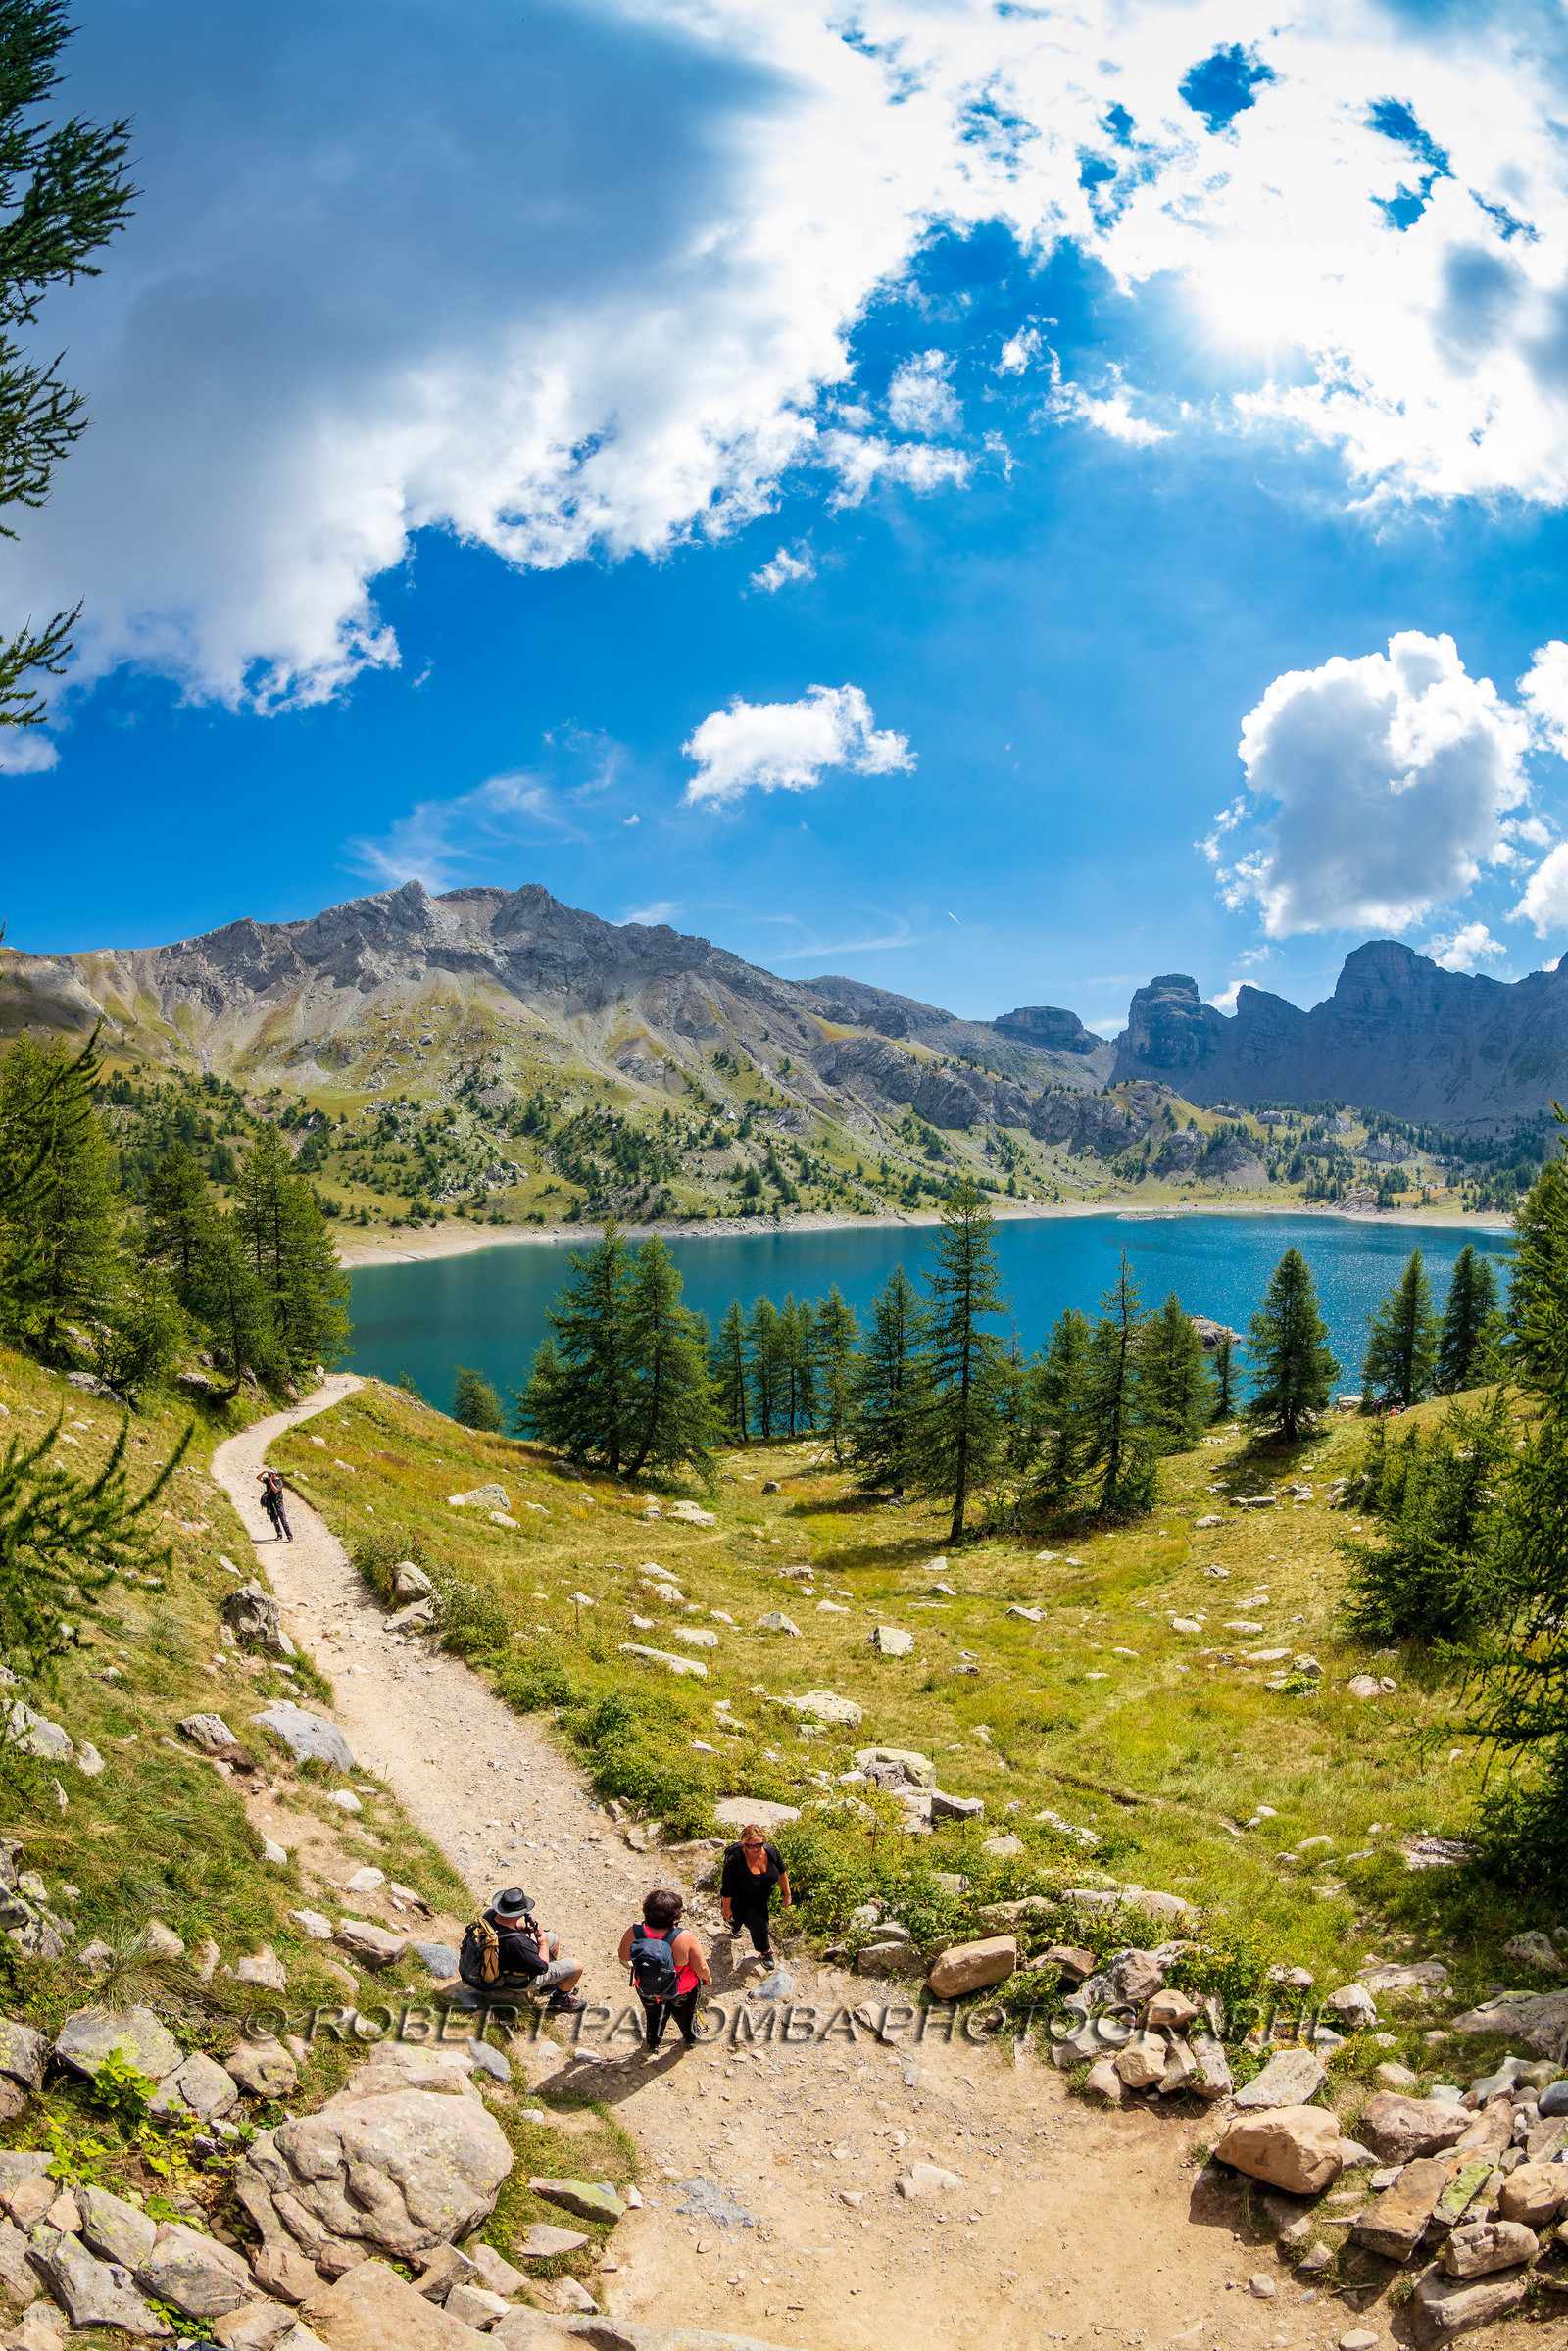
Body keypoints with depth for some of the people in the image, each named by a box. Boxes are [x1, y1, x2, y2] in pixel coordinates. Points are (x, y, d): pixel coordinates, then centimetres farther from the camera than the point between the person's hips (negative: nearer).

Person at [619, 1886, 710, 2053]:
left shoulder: (632, 1934, -33)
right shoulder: (685, 1937, -38)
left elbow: (624, 1960, -12)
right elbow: (700, 1967, -24)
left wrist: (632, 1966, 12)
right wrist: (707, 1977, 0)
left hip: (647, 1992, 1)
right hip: (683, 1991, -1)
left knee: (654, 2015, 34)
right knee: (685, 2014, 33)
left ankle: (652, 2044, 59)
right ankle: (690, 2039, 60)